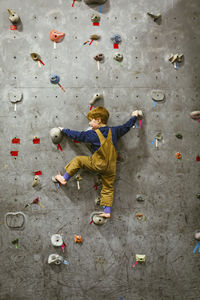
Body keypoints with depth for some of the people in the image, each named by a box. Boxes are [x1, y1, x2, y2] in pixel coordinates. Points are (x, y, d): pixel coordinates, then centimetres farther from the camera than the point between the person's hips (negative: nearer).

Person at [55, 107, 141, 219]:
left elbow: (77, 135, -1)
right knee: (108, 188, 14)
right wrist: (134, 116, 31)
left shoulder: (93, 134, -8)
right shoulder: (114, 131, 3)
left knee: (77, 160, 10)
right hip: (111, 167, 5)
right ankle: (107, 211, 14)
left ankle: (65, 179, 15)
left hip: (98, 164, -5)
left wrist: (64, 130, 14)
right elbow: (126, 127, 15)